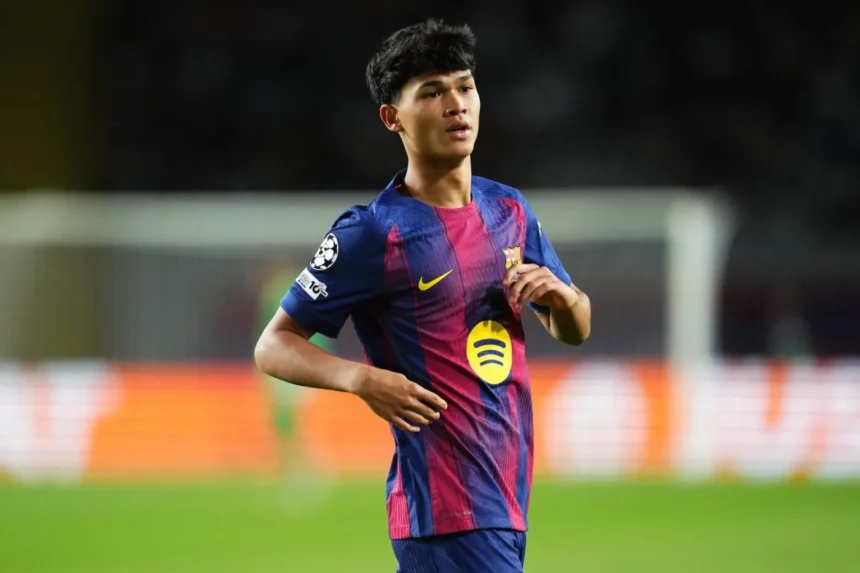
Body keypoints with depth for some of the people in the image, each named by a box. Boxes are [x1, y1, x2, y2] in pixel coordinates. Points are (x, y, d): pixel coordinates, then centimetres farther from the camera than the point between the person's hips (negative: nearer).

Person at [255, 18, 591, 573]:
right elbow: (274, 346, -6)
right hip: (446, 506, -7)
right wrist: (362, 378, -24)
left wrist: (560, 294, -3)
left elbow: (574, 330, 21)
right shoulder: (373, 233, -10)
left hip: (508, 490, 7)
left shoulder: (509, 209, 10)